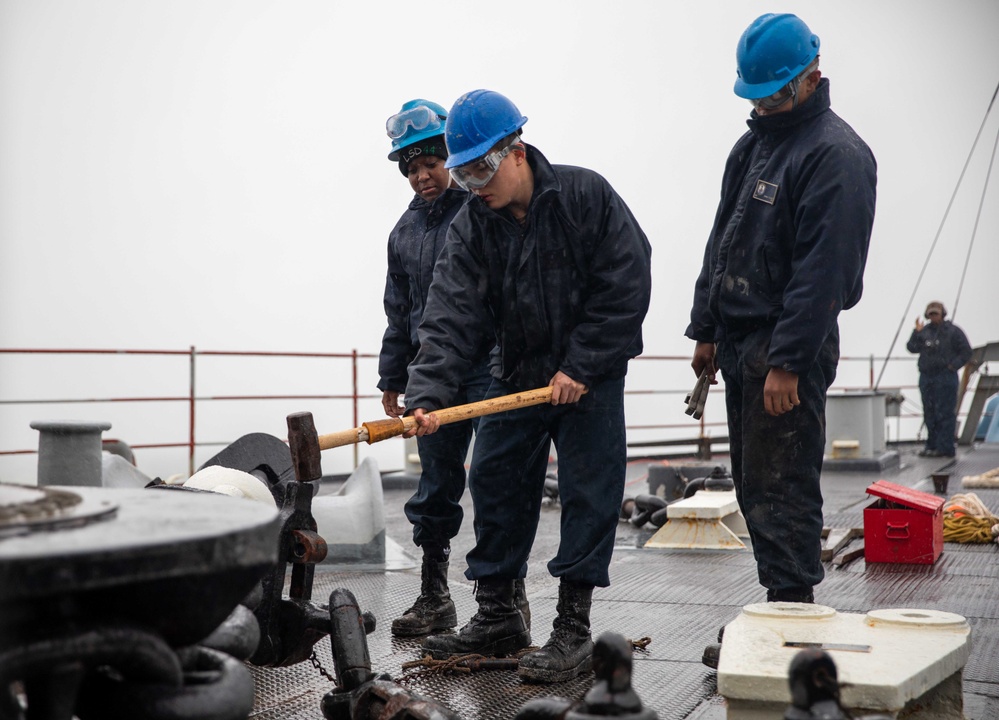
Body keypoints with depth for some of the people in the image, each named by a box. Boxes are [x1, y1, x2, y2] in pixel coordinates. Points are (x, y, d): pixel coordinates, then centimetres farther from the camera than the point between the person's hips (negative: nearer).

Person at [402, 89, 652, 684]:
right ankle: (496, 618, 22)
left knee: (588, 494, -3)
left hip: (590, 376, -4)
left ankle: (574, 629, 6)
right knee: (495, 486, 8)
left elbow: (626, 287, -16)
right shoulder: (471, 227, -5)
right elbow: (453, 317, -15)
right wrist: (427, 396, -29)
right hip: (515, 377, 5)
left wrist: (580, 367, -18)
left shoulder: (586, 197, -14)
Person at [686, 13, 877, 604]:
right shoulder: (754, 143, 17)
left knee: (780, 487, -7)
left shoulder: (837, 155, -12)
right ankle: (782, 602, 22)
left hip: (790, 344, -9)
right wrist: (706, 330, 16)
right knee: (752, 484, 12)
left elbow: (822, 271, -19)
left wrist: (787, 362, -22)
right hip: (738, 337, 9)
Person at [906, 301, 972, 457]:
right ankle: (932, 446, 19)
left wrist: (953, 366, -9)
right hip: (926, 378, 5)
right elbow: (912, 348, 4)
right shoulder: (924, 332, 11)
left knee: (945, 413, -7)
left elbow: (966, 352, -1)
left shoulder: (953, 331, -1)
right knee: (929, 414, 10)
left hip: (945, 378, -5)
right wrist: (917, 332, -6)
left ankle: (945, 448, -6)